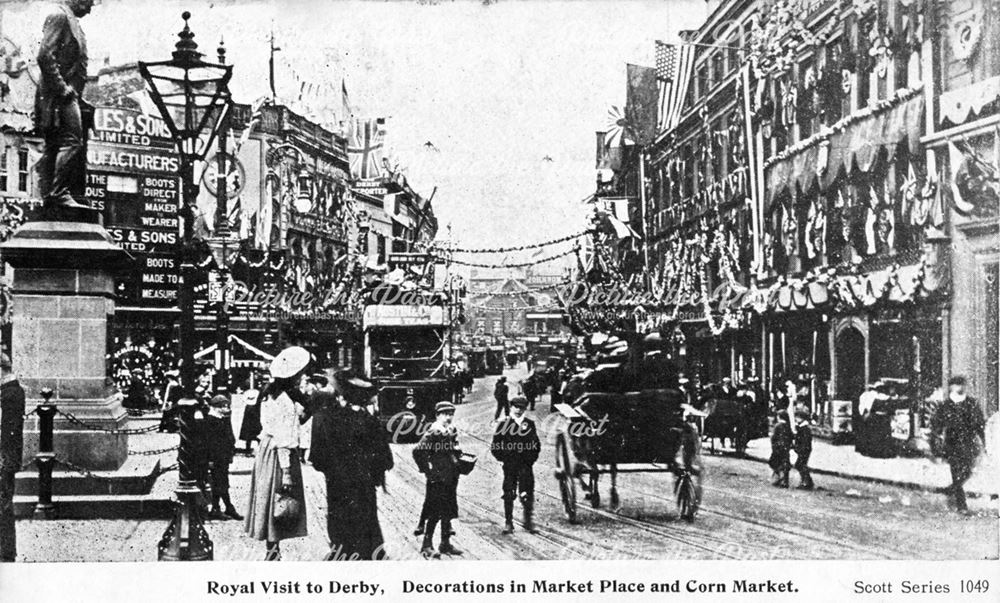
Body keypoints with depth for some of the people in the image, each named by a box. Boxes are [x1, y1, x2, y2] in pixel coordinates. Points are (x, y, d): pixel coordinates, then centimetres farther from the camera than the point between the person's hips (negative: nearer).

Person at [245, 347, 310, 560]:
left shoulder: (270, 396, 6)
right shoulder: (286, 404, -21)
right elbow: (285, 441, -22)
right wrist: (287, 472, -21)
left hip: (265, 449, 9)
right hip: (278, 455, -9)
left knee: (268, 503, 14)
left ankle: (271, 549, 22)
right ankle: (273, 551, 2)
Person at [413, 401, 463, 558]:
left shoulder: (452, 431, 10)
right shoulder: (433, 432, -15)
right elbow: (418, 451, -20)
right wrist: (427, 470, -16)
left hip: (451, 479, 8)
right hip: (437, 479, -8)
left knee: (448, 512, 12)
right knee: (435, 513, -4)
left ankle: (445, 544, 22)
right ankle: (427, 546, 4)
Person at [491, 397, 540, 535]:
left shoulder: (530, 424, 7)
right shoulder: (504, 424, 2)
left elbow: (536, 445, 13)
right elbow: (495, 445, 4)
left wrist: (531, 458, 3)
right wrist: (503, 458, -2)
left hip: (526, 465, 1)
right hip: (509, 465, -1)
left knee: (527, 494, -1)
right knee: (509, 494, 0)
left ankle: (528, 521, 11)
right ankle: (508, 522, 9)